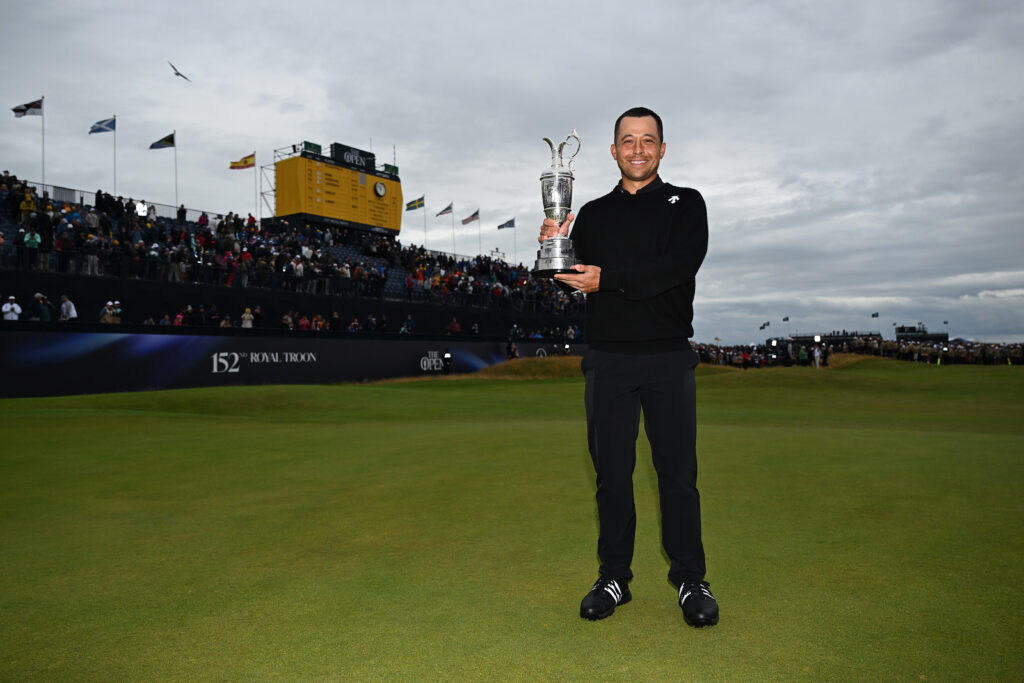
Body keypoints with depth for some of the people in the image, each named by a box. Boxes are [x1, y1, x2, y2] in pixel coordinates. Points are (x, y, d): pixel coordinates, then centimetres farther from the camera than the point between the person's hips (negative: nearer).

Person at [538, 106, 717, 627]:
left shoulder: (685, 203, 7)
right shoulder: (593, 214, 15)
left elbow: (681, 264, -12)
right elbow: (574, 283, 9)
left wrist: (608, 279, -20)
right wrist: (555, 247, -11)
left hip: (669, 356, -2)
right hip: (608, 359, 2)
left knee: (677, 472, 1)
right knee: (612, 472, 6)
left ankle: (690, 580, 15)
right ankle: (614, 578, 17)